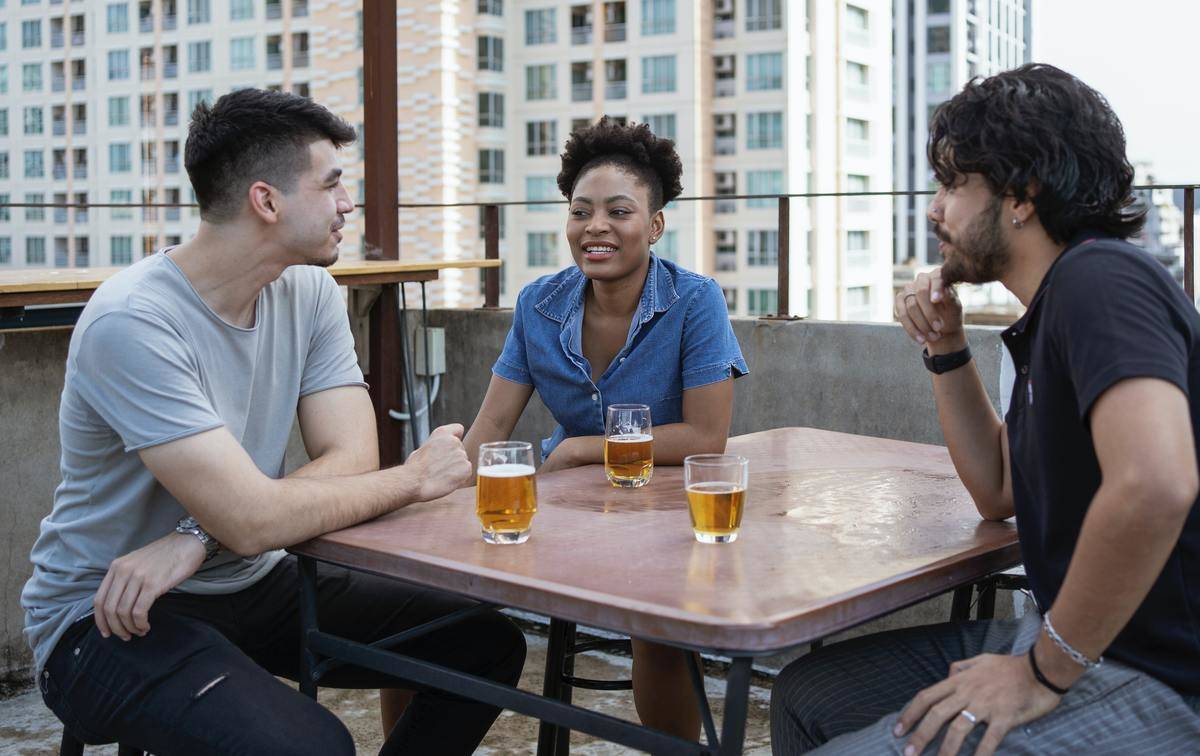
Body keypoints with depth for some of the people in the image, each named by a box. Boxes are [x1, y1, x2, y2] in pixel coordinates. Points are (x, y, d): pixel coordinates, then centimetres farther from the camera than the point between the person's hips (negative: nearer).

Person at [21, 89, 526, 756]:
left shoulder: (309, 292, -1)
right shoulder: (132, 323, -24)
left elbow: (352, 457, -10)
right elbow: (252, 519, -30)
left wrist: (196, 538, -24)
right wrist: (415, 477, -17)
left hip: (252, 582, 7)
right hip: (111, 619, -6)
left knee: (488, 644, -6)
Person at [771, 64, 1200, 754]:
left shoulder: (1102, 280, -19)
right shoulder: (1056, 307, 14)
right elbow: (999, 493, 21)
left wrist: (1045, 672, -24)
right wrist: (946, 352, 9)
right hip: (1070, 639, 10)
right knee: (806, 699, 10)